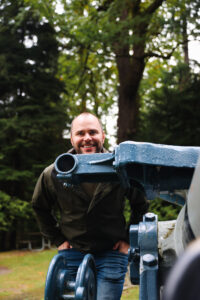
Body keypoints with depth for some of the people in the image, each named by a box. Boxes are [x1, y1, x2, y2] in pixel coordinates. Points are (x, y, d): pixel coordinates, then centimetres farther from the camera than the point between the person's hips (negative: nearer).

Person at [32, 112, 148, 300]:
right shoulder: (53, 175, -7)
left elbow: (140, 205, 8)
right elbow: (40, 207, 13)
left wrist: (129, 239, 3)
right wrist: (58, 240, 8)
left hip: (112, 253, -1)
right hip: (72, 252, 1)